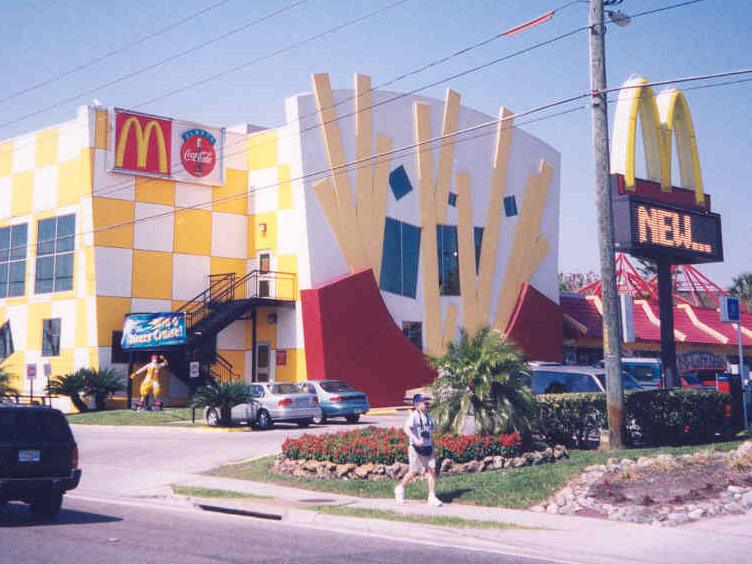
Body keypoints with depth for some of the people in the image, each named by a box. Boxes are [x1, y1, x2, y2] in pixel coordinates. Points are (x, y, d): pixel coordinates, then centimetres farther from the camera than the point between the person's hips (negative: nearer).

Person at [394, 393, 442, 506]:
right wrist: (415, 439, -42)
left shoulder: (428, 416, 12)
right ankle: (400, 488, 26)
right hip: (416, 449, -6)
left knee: (431, 470, -5)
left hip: (428, 448, 6)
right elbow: (407, 429, -27)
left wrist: (433, 448, 22)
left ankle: (432, 497, -2)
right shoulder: (414, 416, -11)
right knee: (414, 472, 1)